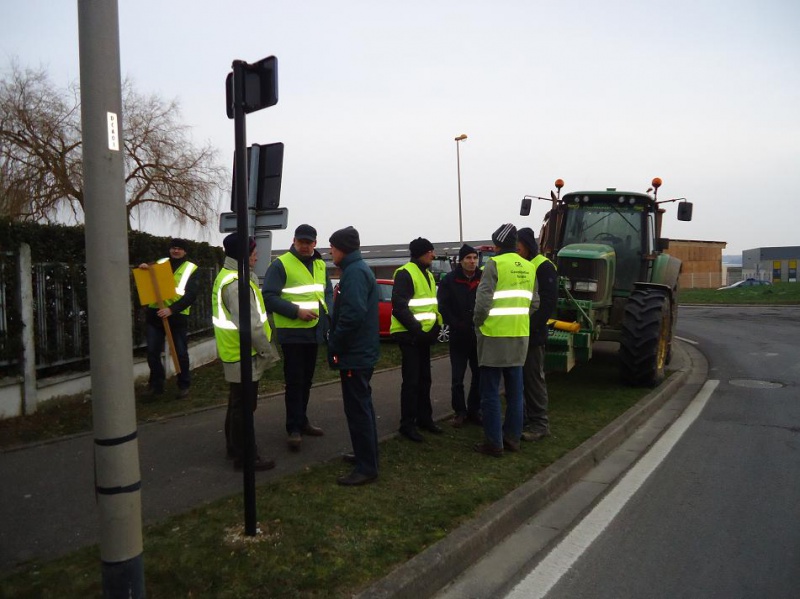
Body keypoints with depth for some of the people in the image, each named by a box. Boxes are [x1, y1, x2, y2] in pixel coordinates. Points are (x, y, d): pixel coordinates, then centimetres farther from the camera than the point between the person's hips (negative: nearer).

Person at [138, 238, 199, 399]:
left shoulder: (191, 268, 0)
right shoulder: (160, 263, 10)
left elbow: (191, 295, -11)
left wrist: (172, 309, -24)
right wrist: (144, 269, -9)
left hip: (177, 316, -3)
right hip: (154, 313, 3)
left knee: (181, 353, 5)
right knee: (152, 352, 6)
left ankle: (184, 385, 19)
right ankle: (157, 383, 22)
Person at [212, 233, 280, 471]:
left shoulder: (228, 276, 12)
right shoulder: (236, 283, -24)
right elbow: (251, 324, -27)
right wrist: (268, 352, -18)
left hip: (235, 352, 11)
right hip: (243, 354, -11)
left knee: (237, 403, 21)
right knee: (243, 406, -1)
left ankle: (234, 447, 35)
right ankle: (244, 456, 9)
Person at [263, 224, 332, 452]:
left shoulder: (319, 265, 12)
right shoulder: (280, 264, -10)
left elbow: (328, 292, 20)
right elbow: (269, 296, -15)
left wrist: (327, 314, 1)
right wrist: (296, 311, -23)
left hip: (314, 332, 7)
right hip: (292, 333, -7)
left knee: (306, 380, 16)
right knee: (294, 381, -5)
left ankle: (302, 421, 29)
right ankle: (293, 429, 2)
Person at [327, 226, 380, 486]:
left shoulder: (354, 272, -18)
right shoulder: (359, 269, 16)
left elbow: (353, 314, -29)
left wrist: (334, 346, -18)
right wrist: (337, 343, 16)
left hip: (354, 354, -11)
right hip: (362, 351, 11)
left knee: (357, 408, -5)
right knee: (362, 405, 20)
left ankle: (367, 467, 3)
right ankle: (366, 453, 34)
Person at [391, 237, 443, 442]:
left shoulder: (428, 275, 15)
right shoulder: (405, 273, -14)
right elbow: (399, 307, -21)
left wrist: (436, 325, 8)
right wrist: (416, 329, -21)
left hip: (424, 334, 9)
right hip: (409, 335, -9)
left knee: (424, 379, 14)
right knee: (411, 381, -6)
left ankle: (425, 418, 25)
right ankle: (407, 424, 3)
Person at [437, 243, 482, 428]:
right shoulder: (449, 280, -3)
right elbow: (443, 307, -4)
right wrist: (456, 326, -12)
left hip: (480, 336, 2)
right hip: (458, 337, -2)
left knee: (479, 375, 10)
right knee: (457, 378, 3)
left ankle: (474, 410, 23)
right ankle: (460, 411, 16)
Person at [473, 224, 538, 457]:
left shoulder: (494, 264, -11)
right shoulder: (528, 267, 9)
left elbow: (483, 300, -17)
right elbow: (534, 303, 12)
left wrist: (479, 323, -2)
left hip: (495, 335, -6)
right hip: (519, 336, 7)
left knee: (490, 393, 2)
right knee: (515, 391, 14)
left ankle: (494, 443, 6)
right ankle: (513, 438, 23)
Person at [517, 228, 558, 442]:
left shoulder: (543, 267, -10)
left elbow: (548, 302, -16)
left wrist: (531, 325, -19)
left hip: (532, 334, -8)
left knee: (533, 378, -1)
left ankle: (539, 423, 9)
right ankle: (520, 418, 24)